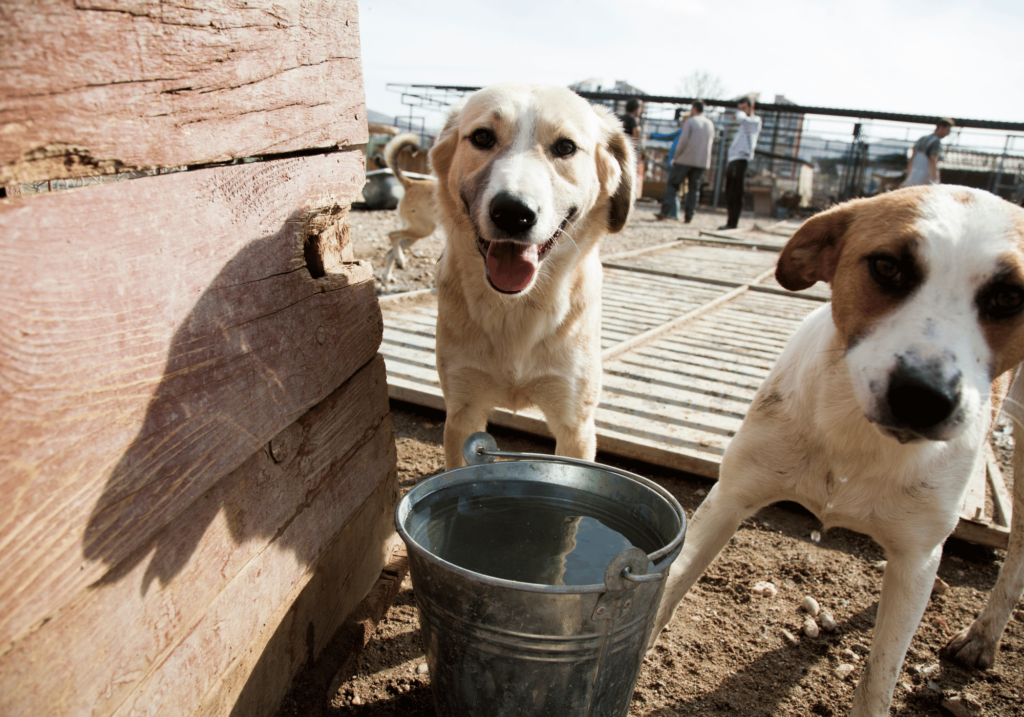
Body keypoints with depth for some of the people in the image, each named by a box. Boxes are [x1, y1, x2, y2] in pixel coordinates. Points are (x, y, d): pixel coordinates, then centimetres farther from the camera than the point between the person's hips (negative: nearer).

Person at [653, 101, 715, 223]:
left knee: (672, 184, 0)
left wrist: (675, 157, -5)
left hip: (686, 159, -5)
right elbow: (711, 141, 19)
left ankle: (665, 212, -8)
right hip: (702, 161, 5)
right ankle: (688, 215, 3)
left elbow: (683, 140, -10)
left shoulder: (690, 122, -4)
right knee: (693, 188, 7)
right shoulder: (710, 124, 13)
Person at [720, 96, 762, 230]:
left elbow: (741, 118, -23)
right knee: (729, 195, 9)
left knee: (736, 195, -11)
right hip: (732, 160, 9)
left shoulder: (755, 120, -2)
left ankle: (733, 223, -12)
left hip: (741, 160, -9)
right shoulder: (745, 124, 28)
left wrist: (739, 110, -2)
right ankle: (731, 223, 13)